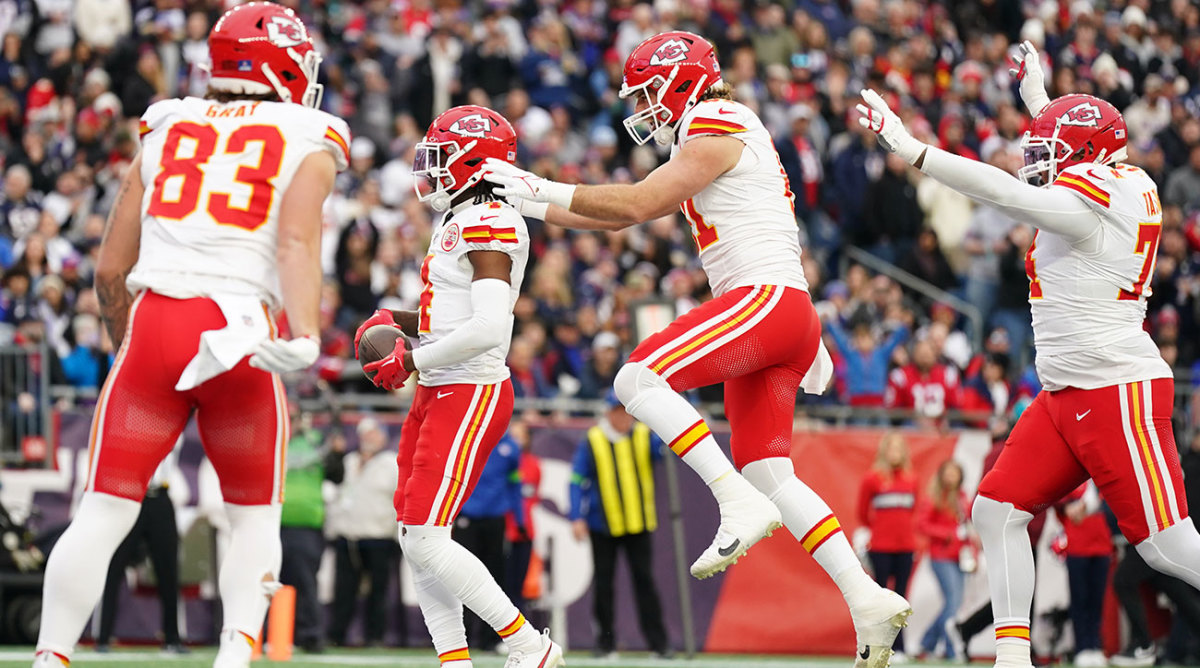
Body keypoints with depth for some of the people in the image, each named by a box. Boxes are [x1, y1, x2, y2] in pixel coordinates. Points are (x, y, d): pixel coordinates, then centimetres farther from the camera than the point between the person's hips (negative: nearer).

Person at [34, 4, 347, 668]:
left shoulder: (164, 133, 19)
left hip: (153, 321, 2)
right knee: (254, 514, 14)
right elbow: (298, 242, -11)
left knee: (103, 513, 5)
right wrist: (304, 335, -24)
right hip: (241, 330, -2)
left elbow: (110, 272, 18)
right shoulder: (307, 145, 10)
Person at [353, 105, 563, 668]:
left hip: (471, 396, -10)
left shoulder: (490, 225, -16)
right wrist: (397, 322, 9)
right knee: (414, 538, 7)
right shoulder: (456, 223, 15)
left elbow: (489, 330, -26)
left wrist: (411, 360, -18)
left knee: (426, 540, -12)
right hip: (439, 393, 10)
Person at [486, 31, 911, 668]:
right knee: (767, 471, 5)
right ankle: (868, 599, -1)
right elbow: (627, 213, 30)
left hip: (767, 301, -10)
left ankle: (739, 504, -26)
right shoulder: (705, 146, 26)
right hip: (765, 314, 10)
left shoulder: (716, 133, -5)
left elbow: (634, 204, -9)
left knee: (638, 380, -20)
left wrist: (544, 188, -4)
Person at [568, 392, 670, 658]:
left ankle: (657, 641, -1)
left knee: (644, 579, -2)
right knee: (603, 583, 4)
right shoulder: (592, 442, -2)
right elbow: (578, 481, -1)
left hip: (639, 525, 0)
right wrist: (577, 518, -8)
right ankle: (605, 641, 12)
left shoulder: (645, 437, 2)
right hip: (603, 526, 0)